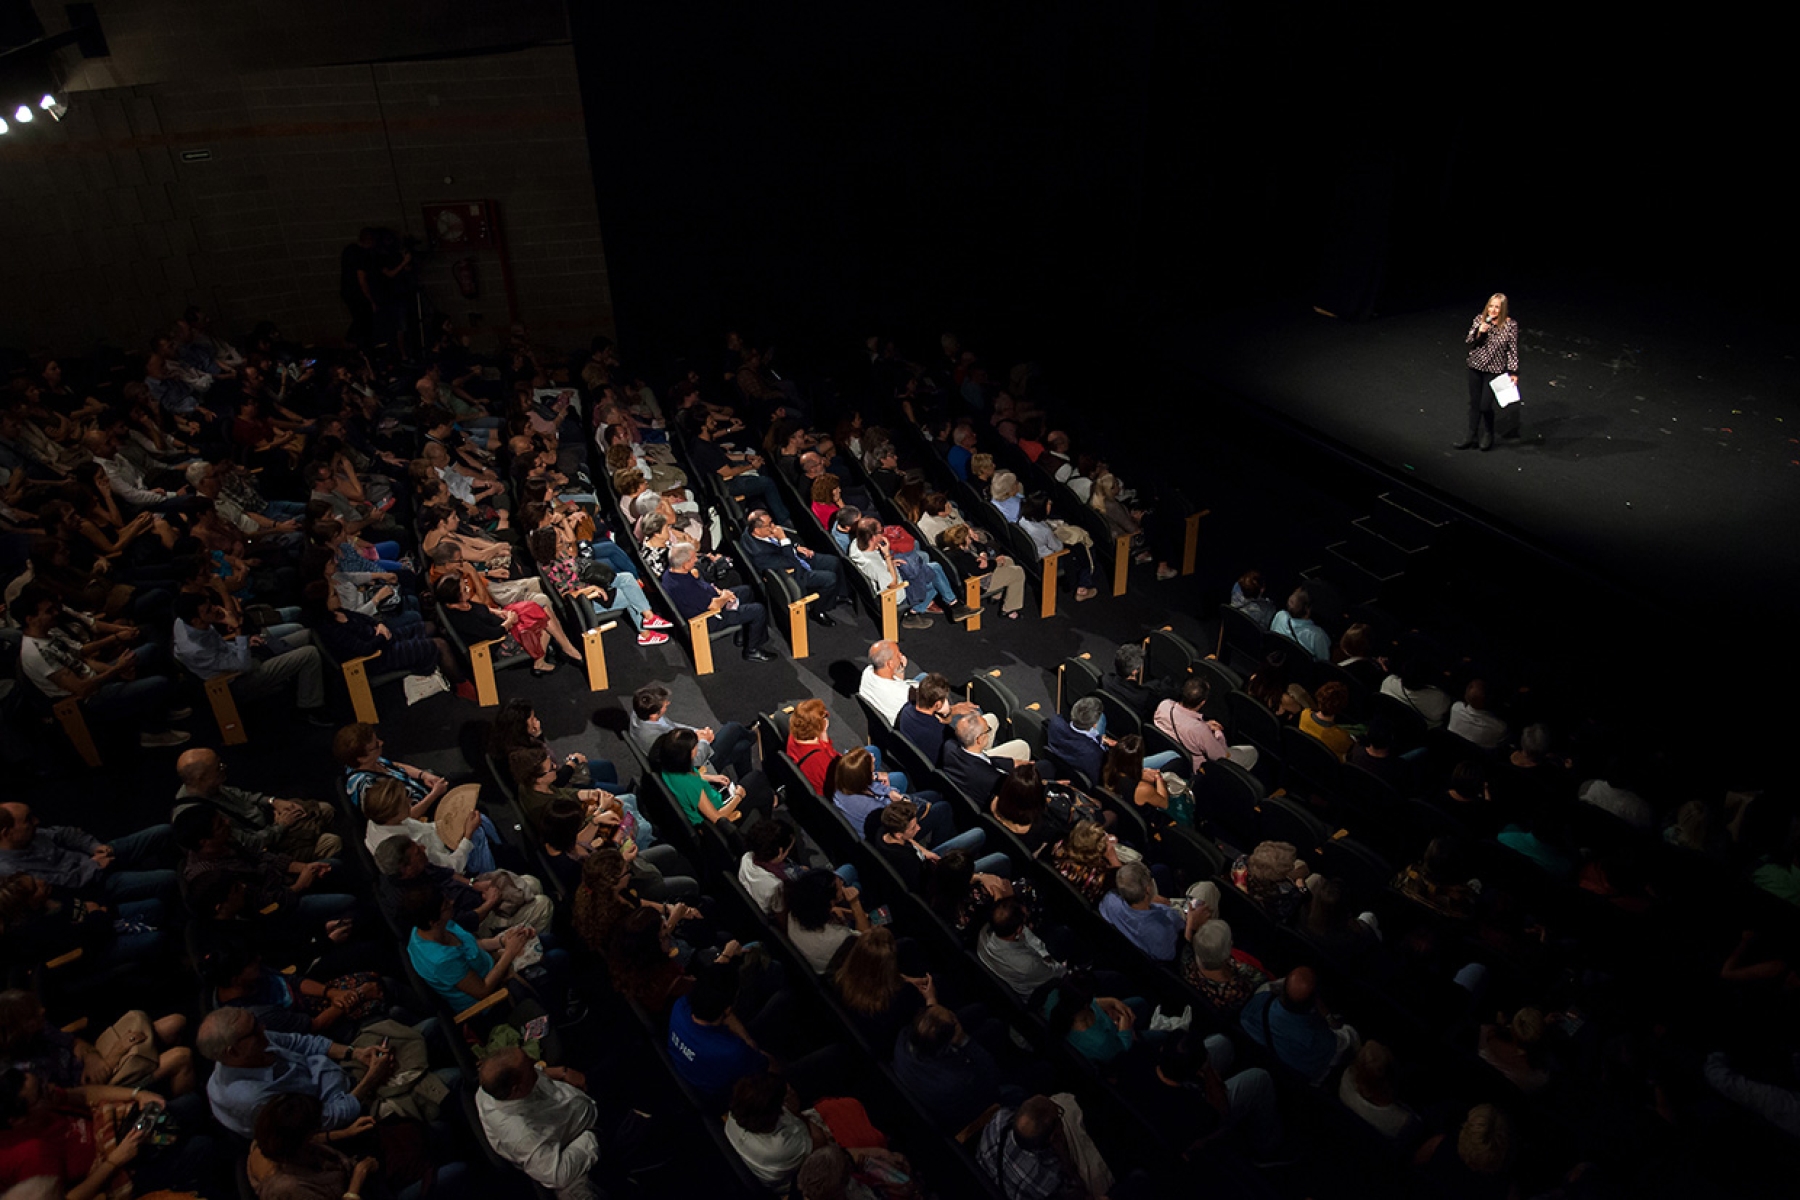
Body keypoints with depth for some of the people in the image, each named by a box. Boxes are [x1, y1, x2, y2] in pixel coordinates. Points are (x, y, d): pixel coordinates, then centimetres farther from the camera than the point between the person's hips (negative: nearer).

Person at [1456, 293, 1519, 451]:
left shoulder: (1510, 325, -10)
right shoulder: (1480, 319, -3)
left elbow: (1513, 350, -6)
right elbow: (1468, 341, 1)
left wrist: (1513, 372, -7)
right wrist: (1478, 332, -19)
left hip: (1495, 370, -3)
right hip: (1476, 367, 3)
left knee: (1485, 405, -4)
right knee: (1474, 403, 11)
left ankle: (1488, 435, 21)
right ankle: (1471, 435, 25)